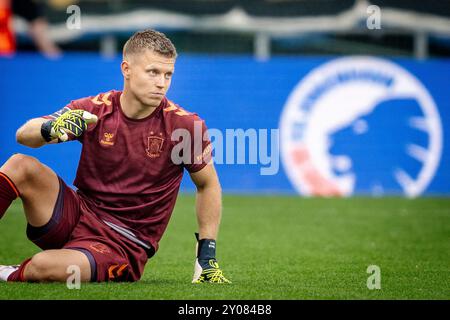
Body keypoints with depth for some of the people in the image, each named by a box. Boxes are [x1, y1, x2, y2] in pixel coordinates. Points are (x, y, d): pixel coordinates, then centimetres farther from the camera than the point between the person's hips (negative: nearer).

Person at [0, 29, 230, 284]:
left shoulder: (186, 126, -10)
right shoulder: (95, 109, -5)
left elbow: (208, 184, 5)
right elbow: (23, 135, -9)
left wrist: (207, 255, 0)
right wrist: (51, 127, -34)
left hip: (124, 244, -3)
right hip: (80, 213, 3)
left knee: (46, 266, -33)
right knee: (21, 166, -23)